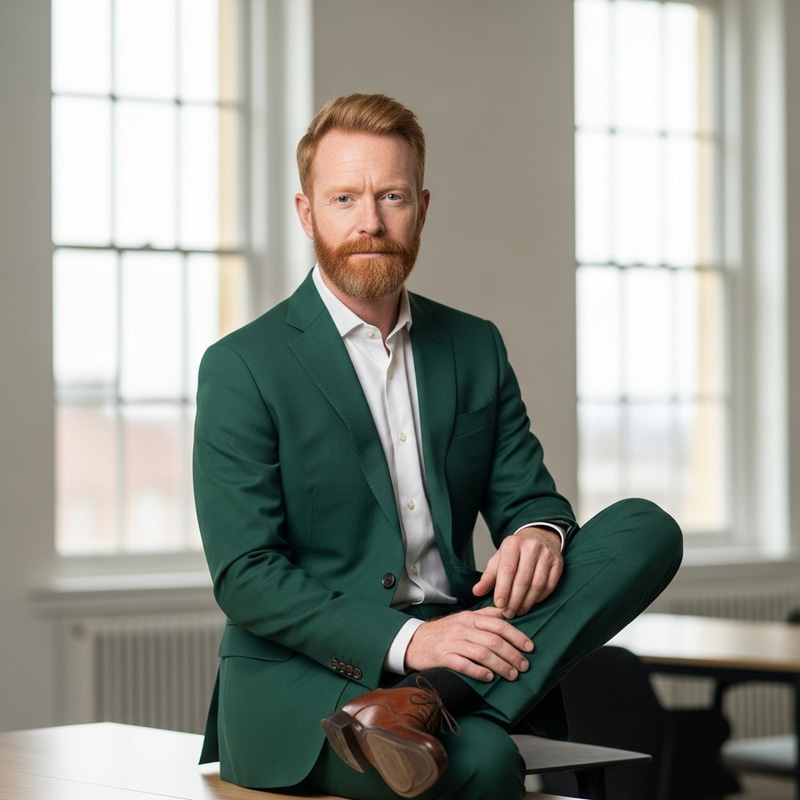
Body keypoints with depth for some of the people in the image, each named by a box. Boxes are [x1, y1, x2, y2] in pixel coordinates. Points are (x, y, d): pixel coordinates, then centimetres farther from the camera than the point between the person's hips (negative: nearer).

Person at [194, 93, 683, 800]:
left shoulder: (476, 347, 15)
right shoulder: (242, 368, -2)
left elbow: (527, 496, 15)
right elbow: (243, 577, -9)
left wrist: (540, 532, -13)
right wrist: (405, 640, -23)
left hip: (449, 643, 8)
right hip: (305, 677, -7)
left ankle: (423, 707, -32)